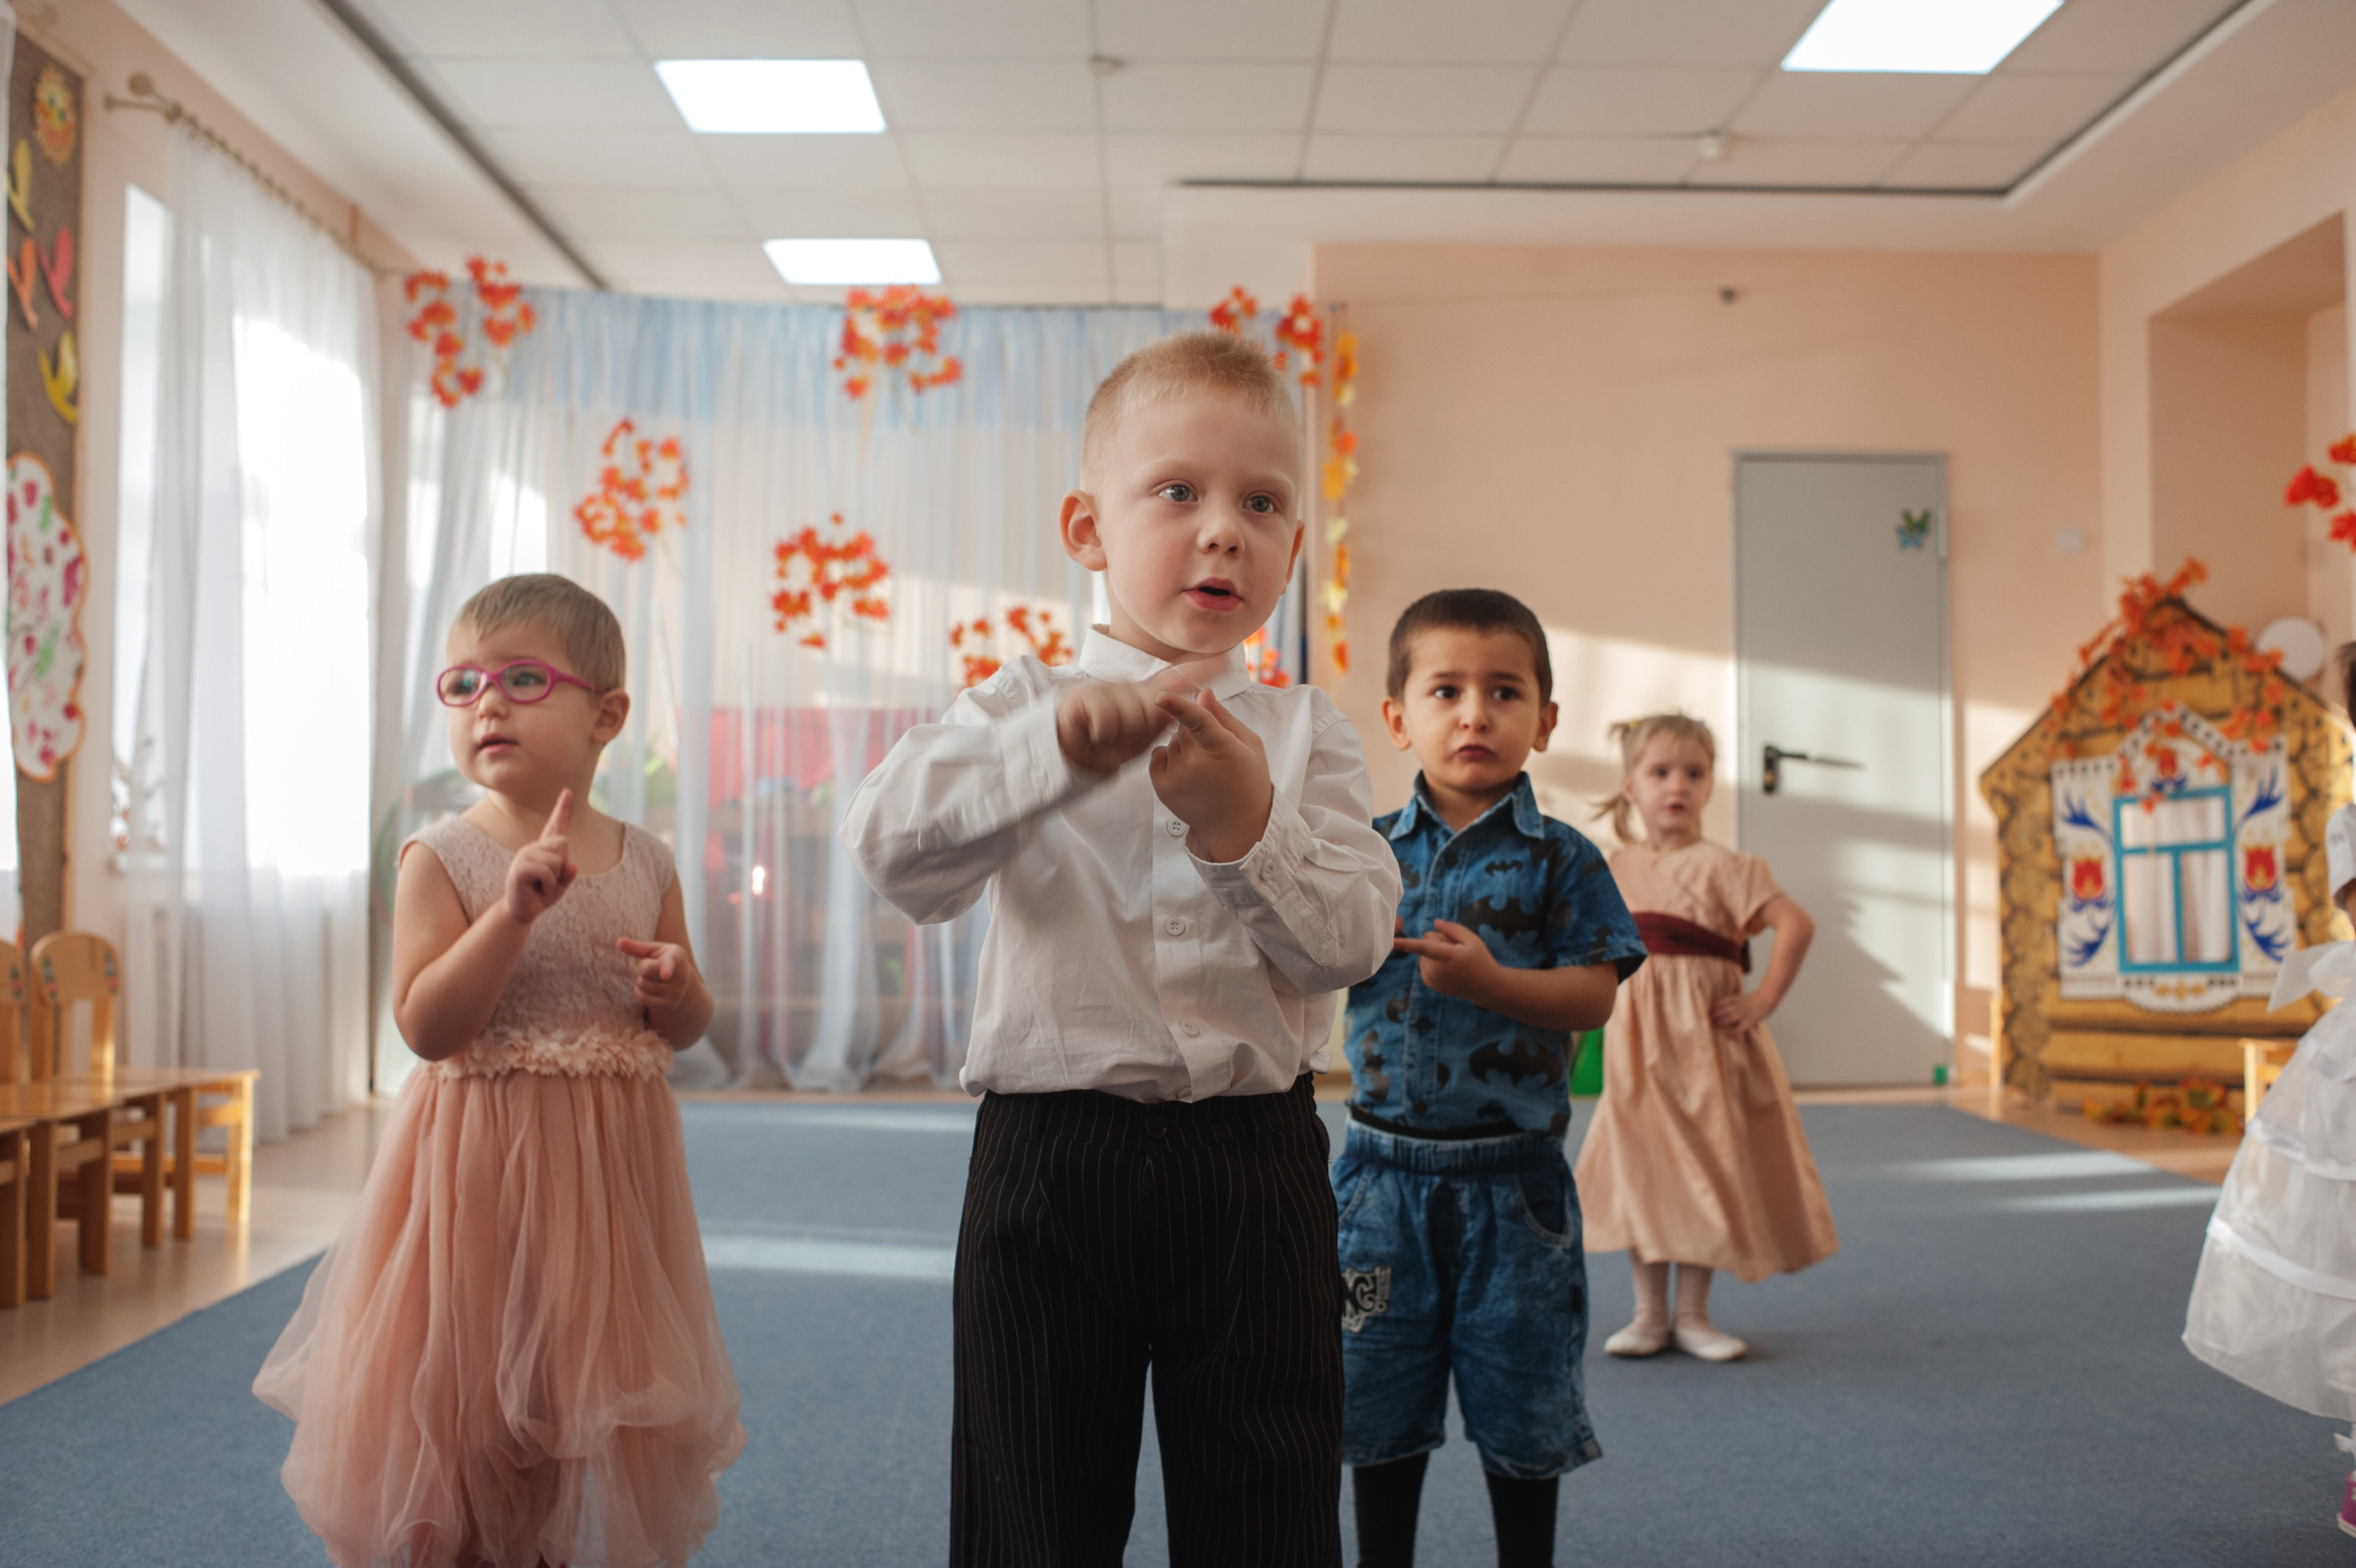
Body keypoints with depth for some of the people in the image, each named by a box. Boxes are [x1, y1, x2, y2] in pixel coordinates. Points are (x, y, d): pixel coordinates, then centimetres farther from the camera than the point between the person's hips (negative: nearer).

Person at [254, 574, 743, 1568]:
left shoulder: (644, 863, 3)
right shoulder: (443, 858, -7)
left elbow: (684, 1028, 11)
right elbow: (426, 1027, -16)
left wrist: (678, 986, -12)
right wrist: (514, 910, -25)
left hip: (609, 1162, 3)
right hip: (477, 1158, -3)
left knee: (591, 1399, 15)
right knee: (460, 1404, 7)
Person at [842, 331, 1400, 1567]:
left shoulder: (1306, 733, 5)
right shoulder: (1024, 703, 1)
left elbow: (1354, 943, -5)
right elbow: (890, 845, -16)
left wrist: (1248, 825, -21)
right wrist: (1060, 742, -30)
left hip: (1254, 1159, 1)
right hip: (1050, 1153, -1)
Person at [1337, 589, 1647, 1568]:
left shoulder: (1559, 858, -2)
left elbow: (1594, 997, -9)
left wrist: (1489, 979, -25)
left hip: (1512, 1175, -2)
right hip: (1383, 1167, 2)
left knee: (1521, 1407, 11)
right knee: (1378, 1397, 12)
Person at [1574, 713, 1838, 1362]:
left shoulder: (1718, 865, -9)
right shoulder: (1618, 867, 6)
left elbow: (1796, 924, -16)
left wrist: (1762, 1001, -15)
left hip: (1704, 1037, -4)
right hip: (1635, 1039, 4)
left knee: (1702, 1168, 3)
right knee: (1639, 1166, 6)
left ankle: (1693, 1315, 15)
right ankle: (1649, 1313, 16)